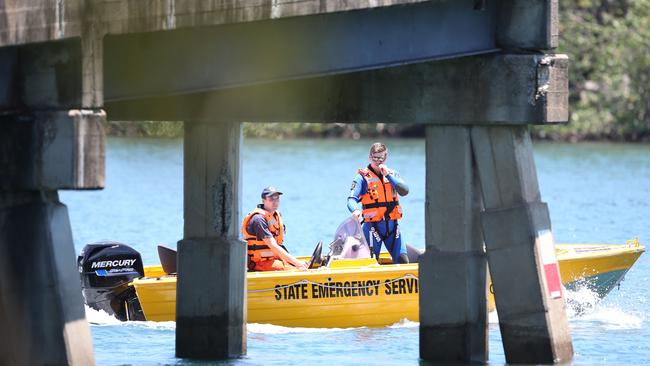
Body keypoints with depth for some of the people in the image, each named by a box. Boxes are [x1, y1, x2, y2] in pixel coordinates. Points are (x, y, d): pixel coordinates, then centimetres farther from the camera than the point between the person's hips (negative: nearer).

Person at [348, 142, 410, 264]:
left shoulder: (392, 174, 11)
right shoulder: (362, 176, -1)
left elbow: (404, 191, -5)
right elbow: (352, 199, -9)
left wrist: (388, 175, -11)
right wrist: (356, 210, -32)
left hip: (392, 225, 3)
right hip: (372, 225, -3)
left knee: (403, 261, -2)